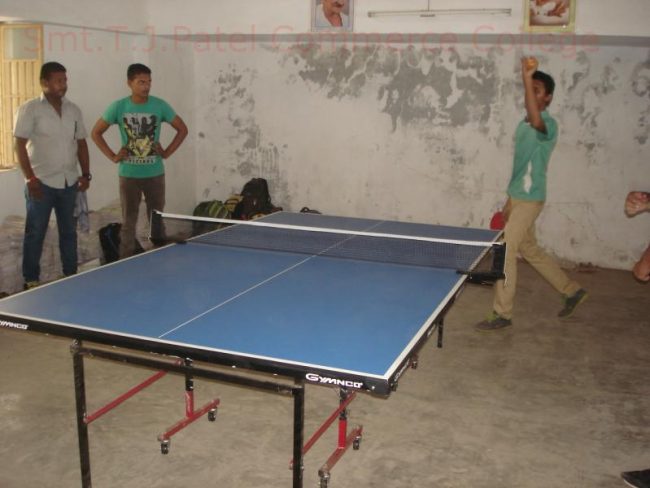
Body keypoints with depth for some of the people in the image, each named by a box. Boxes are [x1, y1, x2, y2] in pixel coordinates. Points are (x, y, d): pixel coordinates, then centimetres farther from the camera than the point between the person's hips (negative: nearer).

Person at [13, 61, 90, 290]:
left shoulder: (73, 110, 9)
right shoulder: (29, 109, -5)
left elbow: (81, 144, 14)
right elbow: (20, 145, -8)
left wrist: (85, 174, 6)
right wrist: (30, 178, -14)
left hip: (69, 182, 5)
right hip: (41, 182, -4)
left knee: (69, 231, 12)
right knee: (35, 233, 4)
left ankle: (71, 275, 24)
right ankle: (31, 280, 14)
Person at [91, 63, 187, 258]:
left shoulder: (160, 105, -3)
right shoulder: (118, 107, -4)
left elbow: (182, 129, 7)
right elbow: (96, 132, 6)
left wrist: (167, 152, -2)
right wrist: (112, 156, -3)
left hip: (155, 174, 1)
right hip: (129, 175, 0)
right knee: (128, 223, 6)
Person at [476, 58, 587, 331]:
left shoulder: (548, 125, -15)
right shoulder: (523, 126, 12)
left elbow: (536, 119, -43)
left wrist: (527, 78, -45)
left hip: (529, 200, -9)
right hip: (517, 198, 9)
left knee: (504, 253, -7)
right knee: (529, 250, 19)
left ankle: (502, 314, 7)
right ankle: (572, 291, 36)